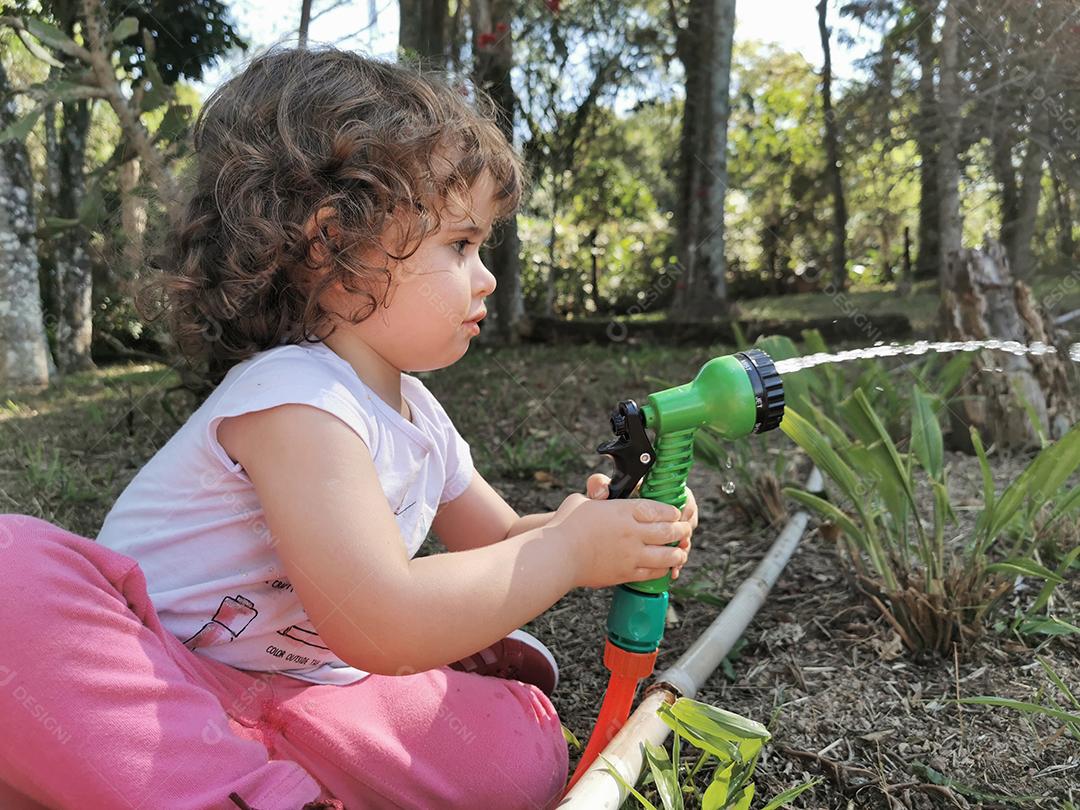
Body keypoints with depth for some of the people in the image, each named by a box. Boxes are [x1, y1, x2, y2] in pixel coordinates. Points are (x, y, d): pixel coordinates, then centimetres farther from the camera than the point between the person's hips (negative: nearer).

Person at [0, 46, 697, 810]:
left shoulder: (415, 410, 2)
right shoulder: (292, 401, -26)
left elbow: (499, 541, 14)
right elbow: (381, 626, -35)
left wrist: (596, 525, -8)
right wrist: (567, 549, -24)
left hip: (301, 694, 7)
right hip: (153, 683, -7)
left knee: (524, 746, -9)